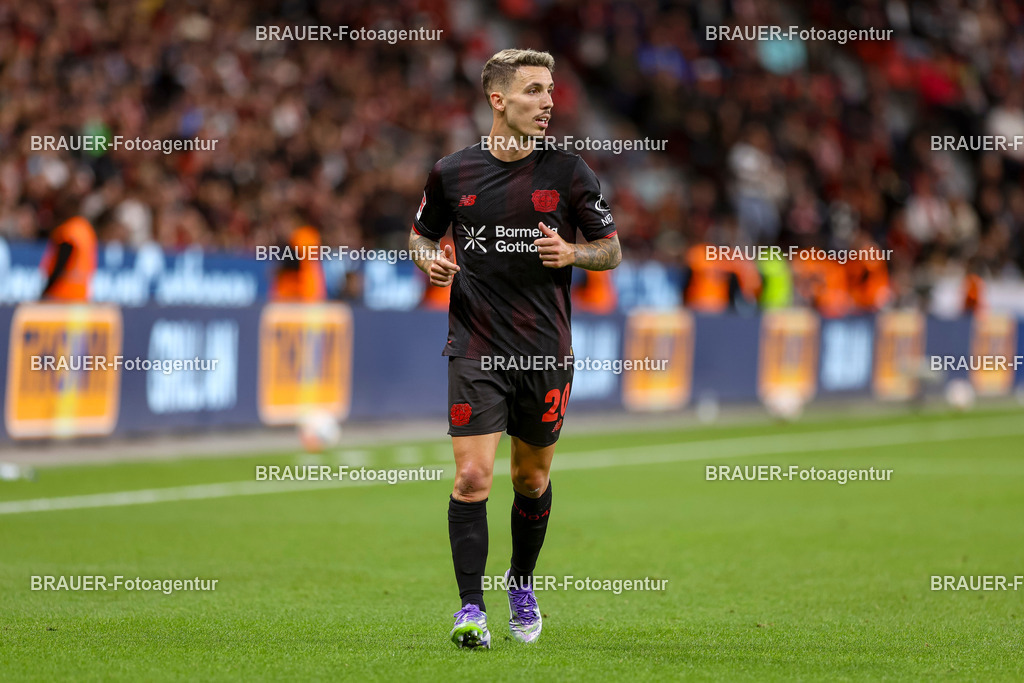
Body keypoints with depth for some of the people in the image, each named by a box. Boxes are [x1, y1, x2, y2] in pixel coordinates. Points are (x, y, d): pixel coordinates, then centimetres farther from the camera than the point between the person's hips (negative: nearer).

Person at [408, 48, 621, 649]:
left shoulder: (569, 171, -2)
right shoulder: (452, 172, 0)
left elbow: (613, 250, 5)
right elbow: (422, 233, 17)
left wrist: (571, 252, -15)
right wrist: (430, 259, -5)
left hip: (547, 352, 1)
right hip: (476, 348, -1)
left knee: (533, 481, 12)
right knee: (472, 476, -12)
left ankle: (522, 585, 36)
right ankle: (471, 606, -6)